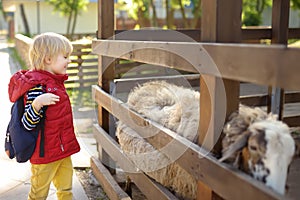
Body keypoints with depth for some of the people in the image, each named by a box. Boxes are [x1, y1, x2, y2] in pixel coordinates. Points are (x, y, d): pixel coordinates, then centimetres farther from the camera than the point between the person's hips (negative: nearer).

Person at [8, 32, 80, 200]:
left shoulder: (55, 81, 7)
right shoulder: (37, 85, -22)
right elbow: (28, 124, -25)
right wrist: (36, 103, -41)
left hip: (63, 149, 9)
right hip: (45, 153, -9)